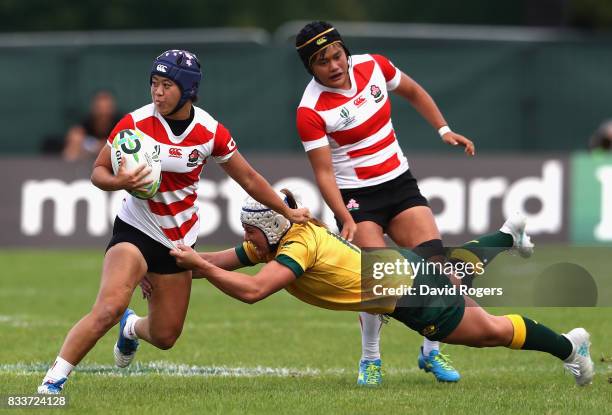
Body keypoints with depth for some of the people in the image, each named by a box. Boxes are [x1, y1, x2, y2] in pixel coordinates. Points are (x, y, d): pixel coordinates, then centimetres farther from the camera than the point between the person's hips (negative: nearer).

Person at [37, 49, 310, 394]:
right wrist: (119, 182, -28)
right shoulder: (135, 123, -14)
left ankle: (132, 328, 47)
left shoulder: (210, 132, -9)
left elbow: (249, 179, 5)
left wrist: (288, 212, 10)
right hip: (136, 231, -3)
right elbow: (99, 172, -5)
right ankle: (53, 380, -20)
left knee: (165, 336, 10)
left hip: (180, 240, 3)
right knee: (109, 307, -28)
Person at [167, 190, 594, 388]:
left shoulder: (299, 247, -32)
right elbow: (219, 262, -2)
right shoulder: (269, 239, -8)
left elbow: (252, 290, -45)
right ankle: (508, 236, 65)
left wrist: (197, 263, -43)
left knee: (491, 330, 6)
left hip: (411, 291, -9)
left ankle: (569, 346, 22)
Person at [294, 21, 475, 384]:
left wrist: (444, 129, 7)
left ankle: (432, 352, 7)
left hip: (400, 184, 5)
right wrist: (346, 219, -28)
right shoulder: (311, 111, -17)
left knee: (435, 259, -11)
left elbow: (413, 93, 16)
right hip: (356, 197, -4)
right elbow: (324, 172, -17)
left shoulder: (373, 66, -4)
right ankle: (370, 360, 5)